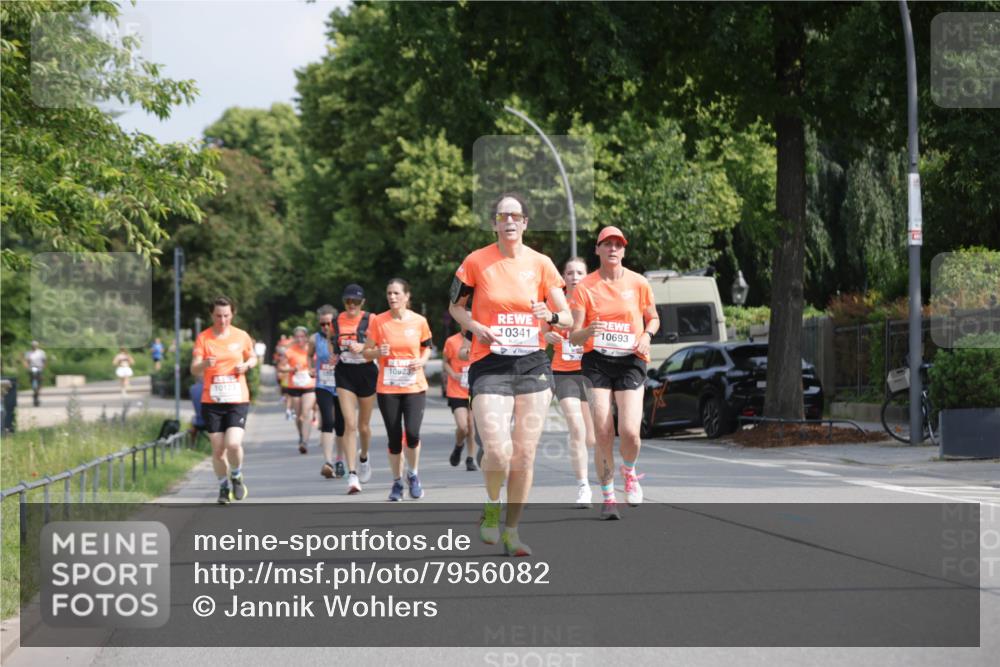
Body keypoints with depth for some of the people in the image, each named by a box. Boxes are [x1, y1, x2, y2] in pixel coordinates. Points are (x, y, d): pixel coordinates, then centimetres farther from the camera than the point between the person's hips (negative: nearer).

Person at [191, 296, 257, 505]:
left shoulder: (241, 336, 3)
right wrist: (204, 364, -29)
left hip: (238, 401, -1)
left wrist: (246, 365, -4)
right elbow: (194, 370, -6)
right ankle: (223, 487, 23)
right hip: (211, 402, 1)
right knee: (218, 450, 2)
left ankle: (236, 477, 10)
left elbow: (253, 358, 19)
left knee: (233, 444, -18)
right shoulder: (203, 338, -1)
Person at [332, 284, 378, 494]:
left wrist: (363, 347, -25)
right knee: (350, 424, -13)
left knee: (364, 425, 11)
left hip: (366, 372, -1)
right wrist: (335, 355, 4)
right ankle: (352, 474, -17)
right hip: (345, 373, 1)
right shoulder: (337, 321, 6)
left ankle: (364, 458, 42)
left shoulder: (370, 320, -3)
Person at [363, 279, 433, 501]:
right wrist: (378, 352, -17)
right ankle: (397, 482, 20)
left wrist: (422, 360, -5)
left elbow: (427, 347, 15)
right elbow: (367, 352, 4)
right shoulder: (378, 321, -2)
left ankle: (413, 475, 9)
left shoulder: (419, 321, 0)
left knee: (412, 433, -16)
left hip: (415, 387, 0)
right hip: (387, 389, 0)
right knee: (394, 438, 1)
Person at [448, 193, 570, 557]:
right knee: (497, 452, -17)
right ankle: (492, 506, 14)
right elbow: (455, 306, 11)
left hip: (533, 364, 2)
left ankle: (511, 531, 15)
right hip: (490, 364, -2)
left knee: (525, 454, 1)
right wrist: (476, 327, -9)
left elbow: (567, 316, 4)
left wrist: (551, 315, -19)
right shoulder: (477, 261, -1)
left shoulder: (540, 263, 3)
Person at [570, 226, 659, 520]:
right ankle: (608, 497, 6)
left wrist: (647, 335, -4)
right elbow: (574, 336, -2)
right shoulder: (585, 287, 0)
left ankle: (629, 472, 21)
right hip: (596, 361, 0)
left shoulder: (638, 283, 3)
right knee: (603, 433, -9)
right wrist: (589, 330, -24)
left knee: (630, 431, -14)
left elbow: (653, 319, 18)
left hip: (630, 361, 0)